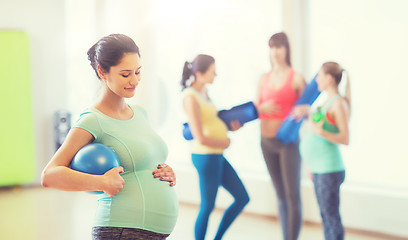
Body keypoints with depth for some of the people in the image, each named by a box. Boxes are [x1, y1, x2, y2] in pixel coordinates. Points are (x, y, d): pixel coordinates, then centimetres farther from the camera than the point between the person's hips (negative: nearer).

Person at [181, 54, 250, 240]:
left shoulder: (203, 91, 9)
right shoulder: (190, 97, -19)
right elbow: (200, 138, -23)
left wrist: (229, 126, 2)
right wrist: (224, 143, -8)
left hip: (216, 156, 9)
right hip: (206, 157, -9)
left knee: (242, 198, 14)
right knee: (207, 207, 3)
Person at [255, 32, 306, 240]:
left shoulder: (296, 78, -5)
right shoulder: (264, 79, 10)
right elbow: (256, 108, 13)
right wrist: (263, 107, -9)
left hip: (288, 142, -5)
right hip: (267, 141, 5)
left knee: (293, 196, -5)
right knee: (280, 195, 12)